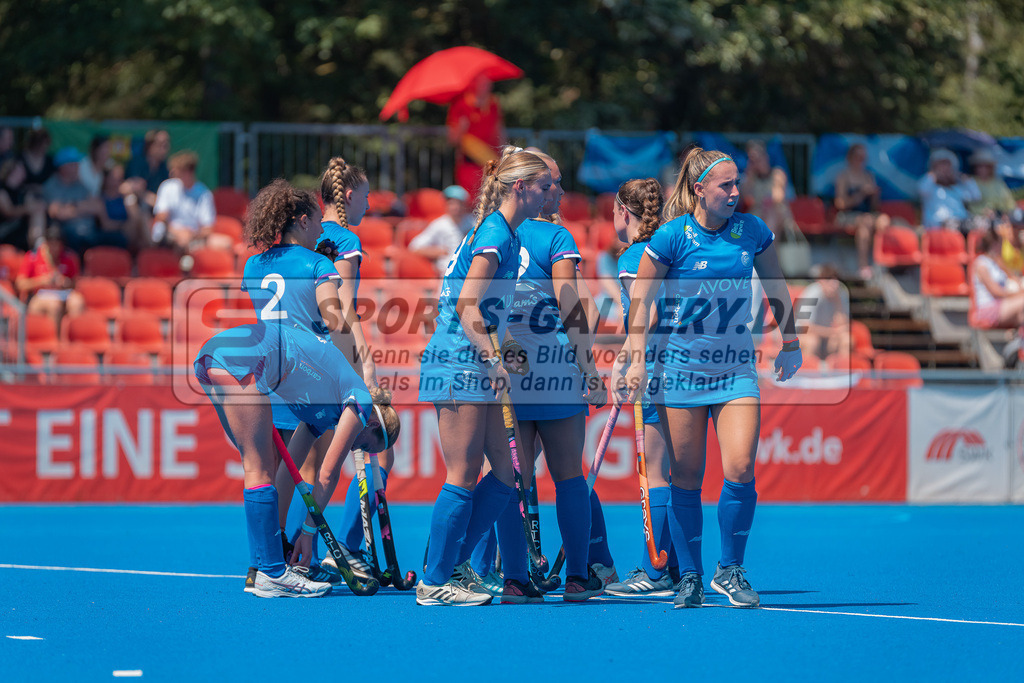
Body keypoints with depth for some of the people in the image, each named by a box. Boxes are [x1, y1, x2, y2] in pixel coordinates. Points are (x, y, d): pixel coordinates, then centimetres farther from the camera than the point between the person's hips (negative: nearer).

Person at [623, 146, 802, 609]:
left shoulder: (752, 232, 0)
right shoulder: (672, 237, -9)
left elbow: (776, 288, 15)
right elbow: (641, 298, -3)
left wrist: (789, 344, 19)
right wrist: (636, 359, -8)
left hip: (735, 366, 2)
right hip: (680, 366, -2)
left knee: (740, 468, -12)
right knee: (686, 477, 1)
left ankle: (730, 571, 3)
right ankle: (689, 577, 13)